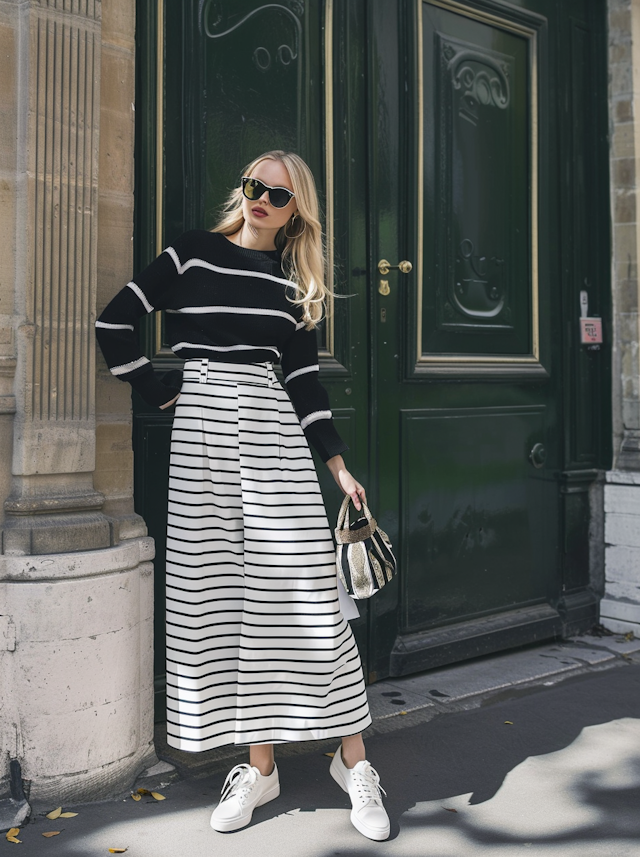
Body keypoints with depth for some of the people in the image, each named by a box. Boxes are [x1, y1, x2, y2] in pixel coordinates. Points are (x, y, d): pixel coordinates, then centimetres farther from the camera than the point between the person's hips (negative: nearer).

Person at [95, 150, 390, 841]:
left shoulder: (295, 282, 14)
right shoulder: (194, 252, 8)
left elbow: (304, 376, 12)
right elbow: (114, 323, 7)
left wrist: (338, 465, 6)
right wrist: (161, 393, 4)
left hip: (273, 429, 1)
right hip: (204, 428, 0)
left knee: (306, 591, -4)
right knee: (222, 596, 1)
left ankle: (353, 761, 7)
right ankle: (260, 766, 14)